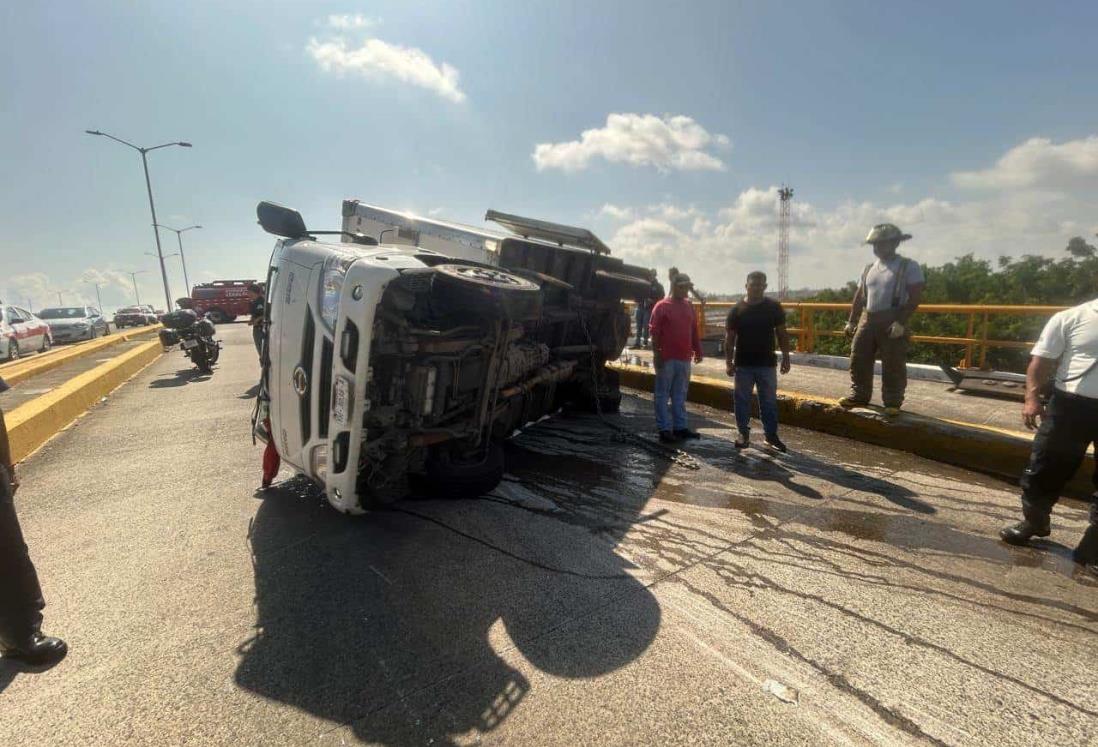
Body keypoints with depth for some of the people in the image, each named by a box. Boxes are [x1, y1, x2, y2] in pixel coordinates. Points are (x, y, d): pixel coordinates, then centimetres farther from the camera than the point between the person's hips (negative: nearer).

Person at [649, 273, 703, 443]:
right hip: (667, 358, -6)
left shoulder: (689, 306, 13)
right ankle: (664, 429, 6)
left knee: (680, 395, 13)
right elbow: (654, 332, -9)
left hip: (685, 358, 6)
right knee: (663, 395, 1)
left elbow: (694, 330, 18)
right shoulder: (662, 306, -5)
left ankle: (680, 427, 20)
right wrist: (656, 354, -14)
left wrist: (697, 350, 14)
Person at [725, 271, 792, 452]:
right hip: (743, 364, 0)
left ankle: (771, 434, 19)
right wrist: (729, 361, -6)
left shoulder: (774, 307, -1)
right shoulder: (736, 310, -3)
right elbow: (729, 338, -1)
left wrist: (786, 357, 1)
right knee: (742, 401, 7)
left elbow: (782, 334, 4)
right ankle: (743, 433, 20)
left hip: (767, 363, 1)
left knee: (769, 401, 8)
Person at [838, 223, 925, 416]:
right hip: (867, 319, 6)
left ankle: (893, 402, 8)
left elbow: (915, 297, -10)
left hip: (892, 321, -6)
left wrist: (901, 322, -19)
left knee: (893, 365, -2)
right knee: (858, 359, 6)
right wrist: (852, 321, 11)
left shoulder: (908, 266, -3)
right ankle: (859, 395, 19)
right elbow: (859, 296, 17)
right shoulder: (869, 268, 14)